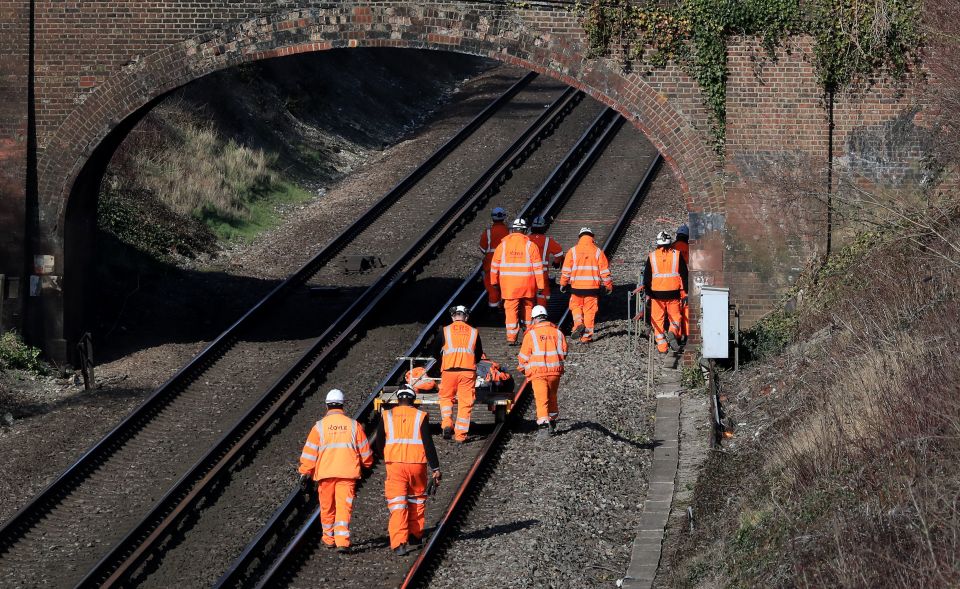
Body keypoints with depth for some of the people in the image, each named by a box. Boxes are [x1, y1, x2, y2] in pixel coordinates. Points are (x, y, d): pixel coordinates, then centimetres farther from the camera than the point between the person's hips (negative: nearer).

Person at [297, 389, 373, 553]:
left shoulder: (320, 426, -2)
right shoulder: (353, 425, 2)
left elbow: (309, 452, -1)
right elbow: (365, 451, 10)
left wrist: (305, 472, 6)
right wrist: (367, 464, 29)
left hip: (325, 473, 0)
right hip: (347, 474, 0)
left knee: (327, 508, 14)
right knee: (344, 507, -3)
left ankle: (329, 538, 26)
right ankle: (342, 541, -16)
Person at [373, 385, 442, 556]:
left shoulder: (386, 416, 2)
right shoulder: (421, 417, -2)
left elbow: (379, 445, 8)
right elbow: (428, 444, -4)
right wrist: (435, 468, 0)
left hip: (394, 465, 0)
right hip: (417, 464, 0)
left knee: (397, 504, -2)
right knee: (417, 500, 20)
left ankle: (399, 543, -14)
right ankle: (415, 535, 29)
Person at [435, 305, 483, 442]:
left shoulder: (445, 331, 3)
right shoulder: (474, 332, 7)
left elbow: (437, 353, 10)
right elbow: (479, 355, 15)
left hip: (449, 370, 0)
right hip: (468, 371, 0)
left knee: (446, 398, 18)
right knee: (465, 402, 6)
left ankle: (447, 424, -2)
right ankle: (460, 434, 4)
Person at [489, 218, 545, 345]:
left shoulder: (503, 245, 1)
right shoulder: (530, 245, -3)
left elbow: (494, 265, 8)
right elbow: (538, 267, -5)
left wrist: (494, 281, 21)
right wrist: (540, 285, 0)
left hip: (509, 285, 0)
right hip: (527, 285, 0)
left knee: (511, 310, 0)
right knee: (528, 307, 19)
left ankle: (511, 337, -7)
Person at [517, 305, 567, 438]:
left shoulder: (531, 334, -3)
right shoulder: (557, 332, 6)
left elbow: (524, 355, 0)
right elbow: (563, 352, 11)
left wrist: (521, 367, 18)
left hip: (538, 372, -3)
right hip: (555, 371, 3)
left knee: (541, 399, -5)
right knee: (552, 397, 19)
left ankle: (543, 425, -18)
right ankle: (552, 422, 30)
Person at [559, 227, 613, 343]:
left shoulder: (572, 251, -1)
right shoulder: (598, 252, -1)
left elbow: (566, 270, 1)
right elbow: (605, 271, 2)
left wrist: (563, 284, 12)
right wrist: (609, 286, 12)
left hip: (576, 286, 0)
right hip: (592, 287, 0)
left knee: (576, 306, 19)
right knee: (589, 311, 7)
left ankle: (578, 323, -8)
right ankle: (586, 336, 7)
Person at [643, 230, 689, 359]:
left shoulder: (652, 256, 1)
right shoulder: (677, 255, -1)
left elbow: (647, 277, 4)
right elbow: (684, 275, 1)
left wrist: (648, 294, 13)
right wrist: (685, 293, 8)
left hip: (657, 294, 0)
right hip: (673, 294, 0)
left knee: (658, 321, 8)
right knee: (675, 318, 13)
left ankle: (662, 348, 4)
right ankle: (673, 333, -18)